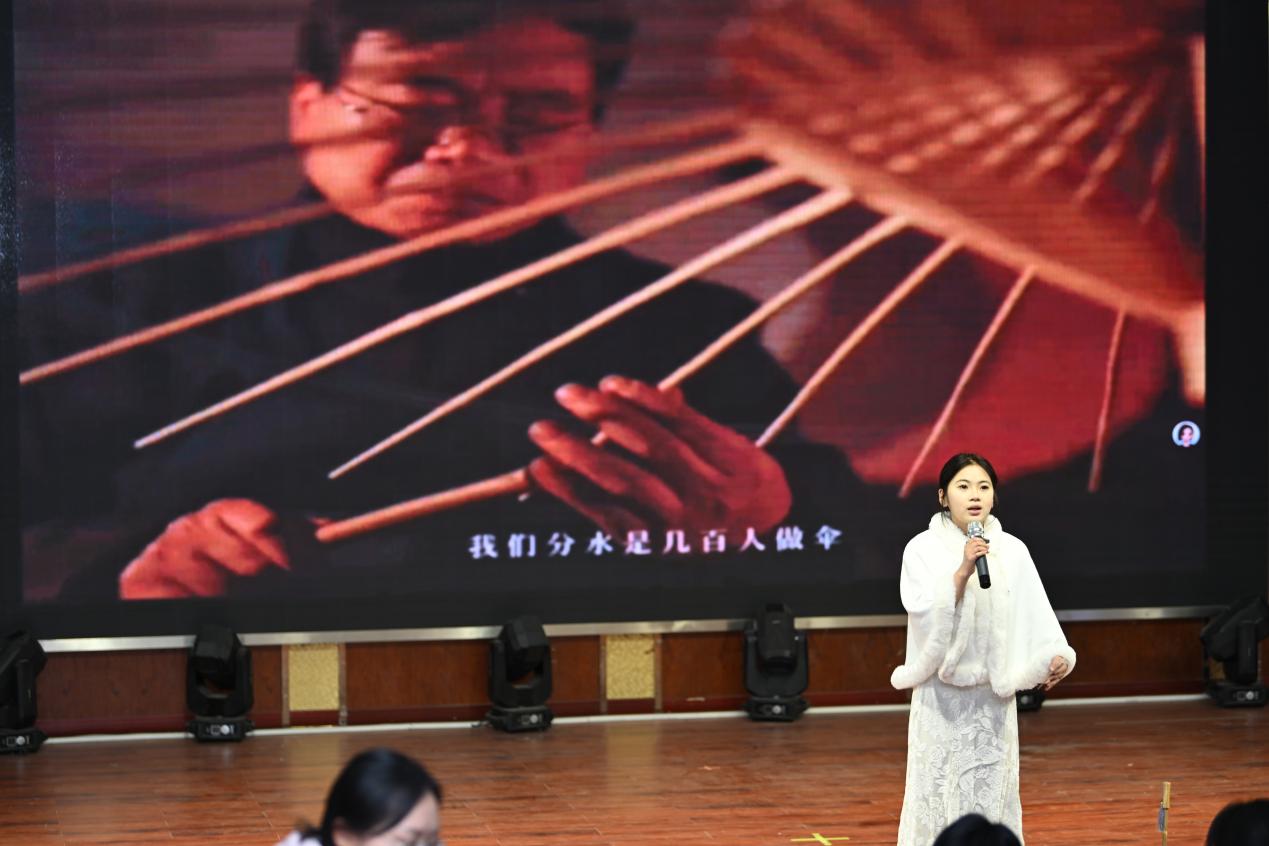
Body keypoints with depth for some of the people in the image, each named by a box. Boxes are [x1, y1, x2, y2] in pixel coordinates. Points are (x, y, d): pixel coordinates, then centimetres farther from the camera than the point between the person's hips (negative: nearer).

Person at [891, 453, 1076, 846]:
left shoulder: (1012, 551, 3)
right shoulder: (923, 549, -3)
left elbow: (1035, 612, -2)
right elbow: (924, 612, -14)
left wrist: (1055, 656, -17)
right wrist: (962, 571, -25)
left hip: (993, 694, 2)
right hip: (941, 692, -2)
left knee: (991, 795, 4)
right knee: (938, 795, -1)